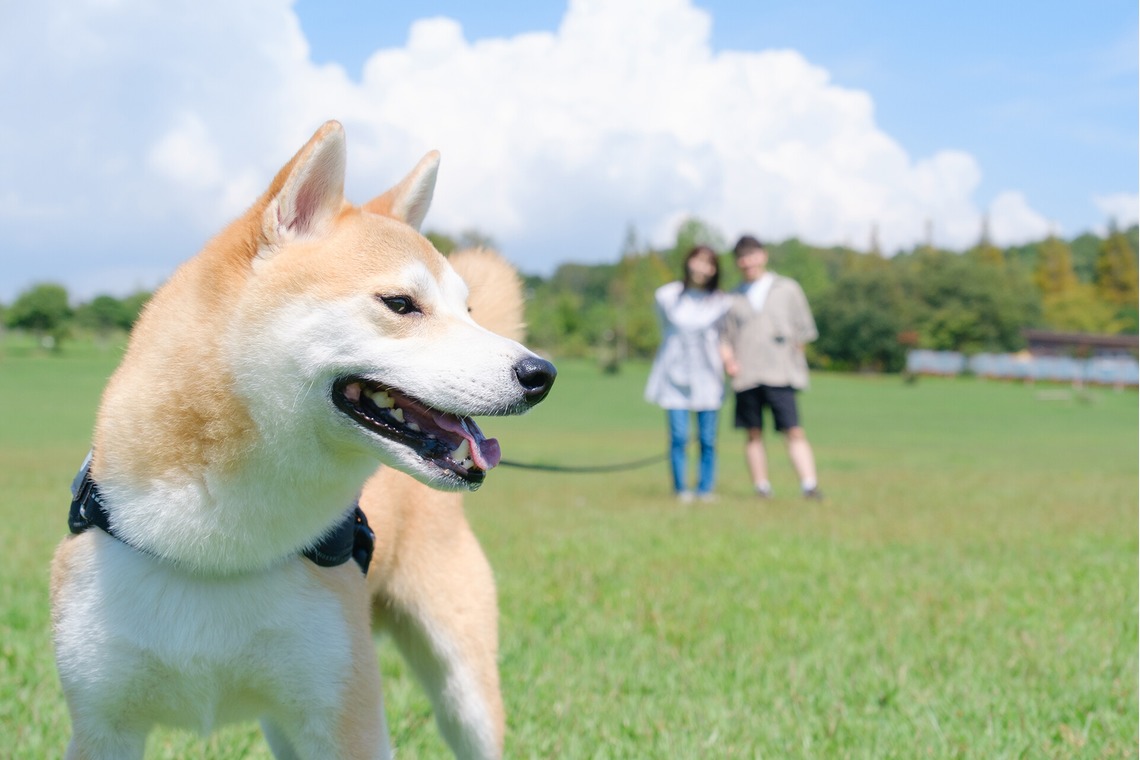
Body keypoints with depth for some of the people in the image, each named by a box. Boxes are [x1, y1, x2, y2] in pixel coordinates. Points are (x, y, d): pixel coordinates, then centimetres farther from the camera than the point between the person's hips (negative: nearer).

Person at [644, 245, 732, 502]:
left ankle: (705, 490, 9)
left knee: (708, 439, -1)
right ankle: (680, 489, 3)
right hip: (675, 374, 0)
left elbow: (723, 337, 9)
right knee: (678, 437, -6)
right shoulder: (667, 296, 3)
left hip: (707, 376, 0)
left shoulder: (722, 302, 1)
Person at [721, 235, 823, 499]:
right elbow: (724, 336, 16)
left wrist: (792, 354, 0)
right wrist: (728, 359, -1)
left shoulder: (787, 289, 11)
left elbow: (804, 329, 12)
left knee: (794, 432, -10)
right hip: (746, 376, 2)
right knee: (754, 434, 2)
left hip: (780, 375, -2)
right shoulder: (733, 297, 15)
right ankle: (762, 488, 5)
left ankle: (810, 485, -15)